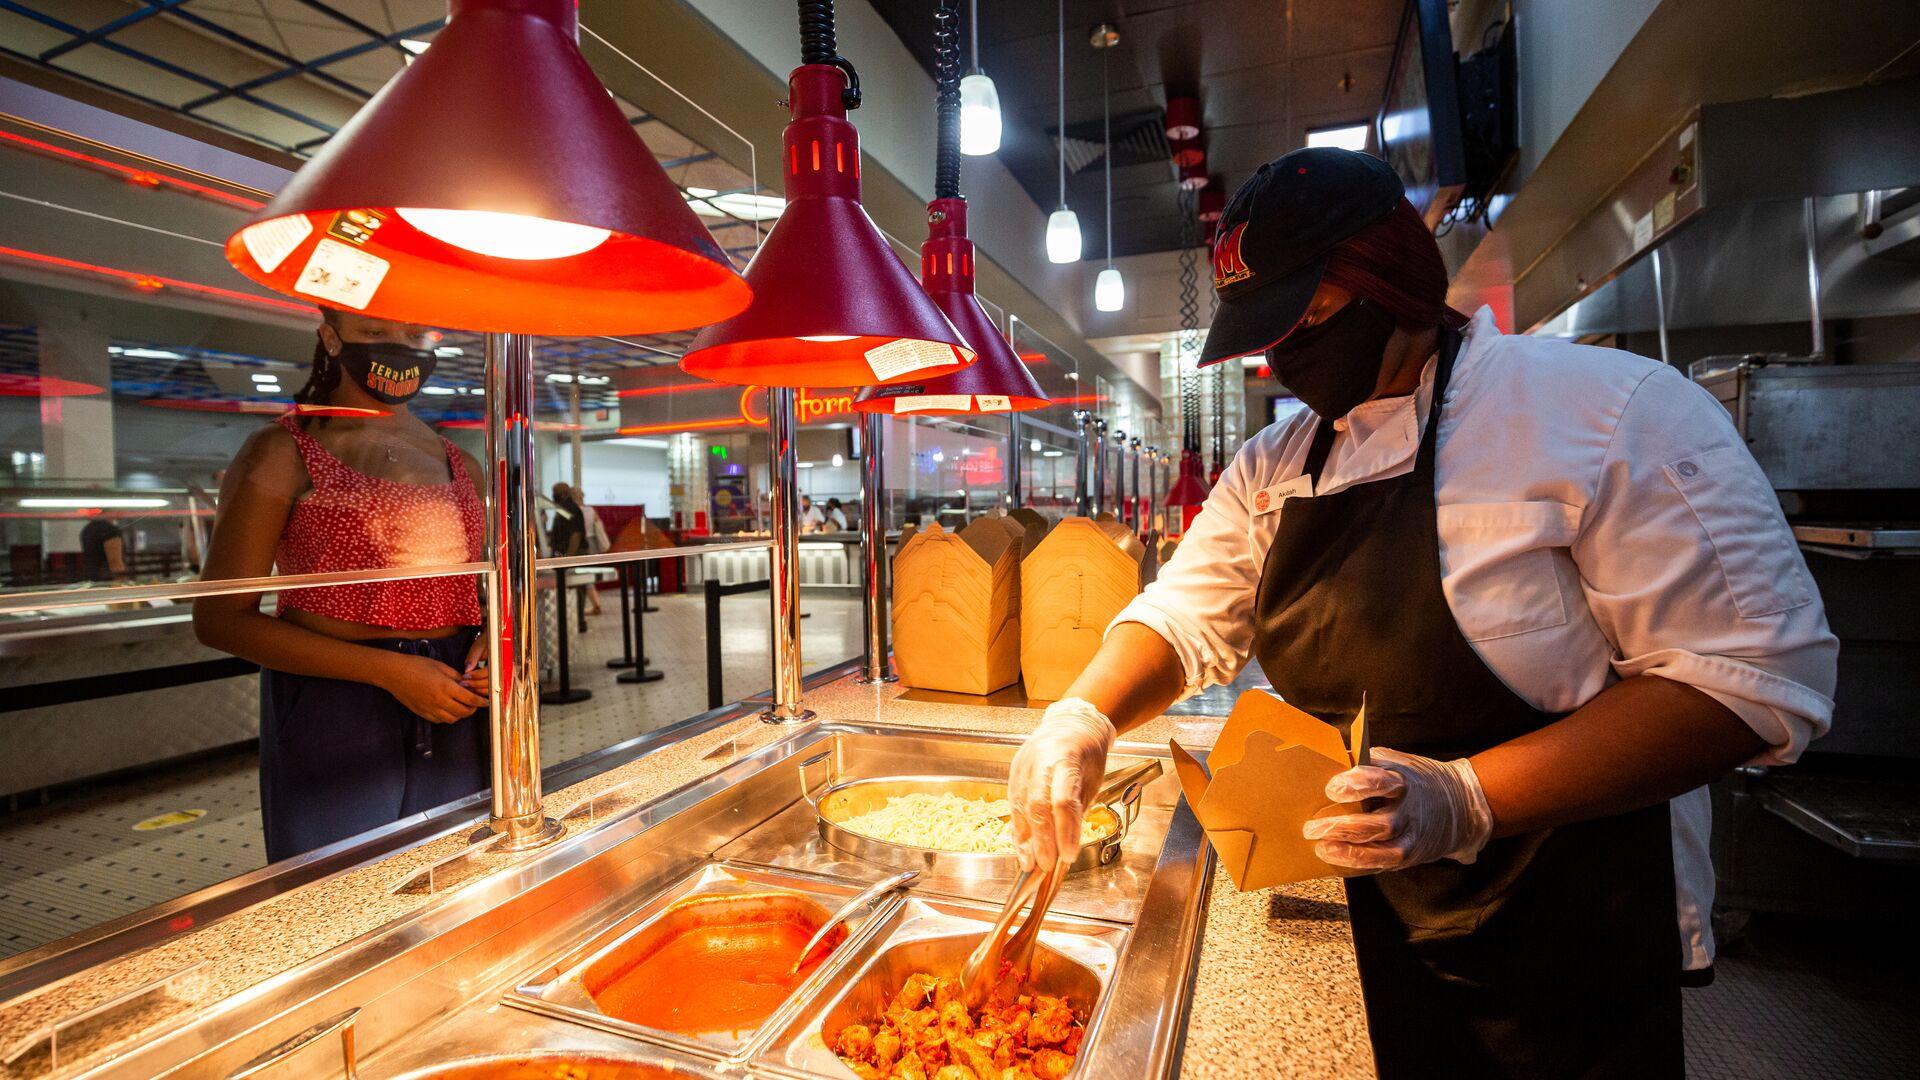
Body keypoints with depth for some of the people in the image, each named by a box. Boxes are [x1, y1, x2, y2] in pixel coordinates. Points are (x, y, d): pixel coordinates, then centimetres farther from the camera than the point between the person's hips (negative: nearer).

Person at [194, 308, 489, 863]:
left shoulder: (462, 467, 11)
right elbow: (221, 618, -8)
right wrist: (388, 670, -17)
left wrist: (491, 640, -2)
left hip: (447, 715, 5)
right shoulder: (282, 453, -3)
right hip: (333, 710, -4)